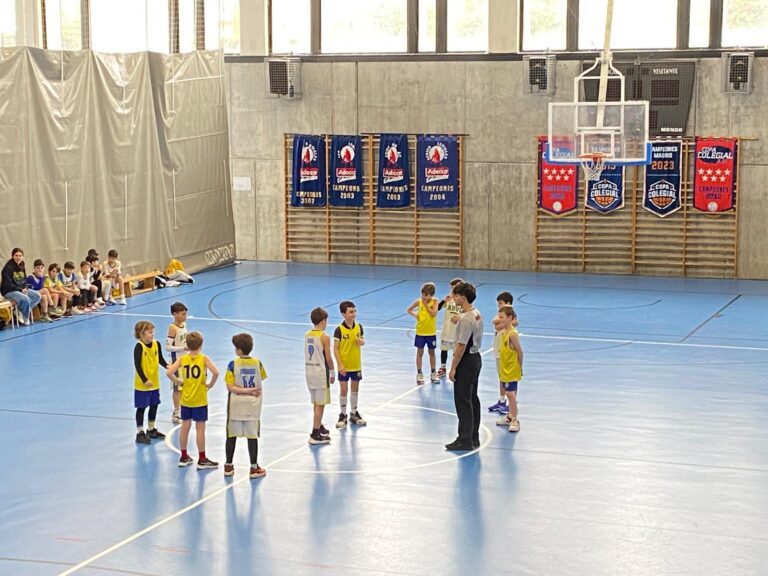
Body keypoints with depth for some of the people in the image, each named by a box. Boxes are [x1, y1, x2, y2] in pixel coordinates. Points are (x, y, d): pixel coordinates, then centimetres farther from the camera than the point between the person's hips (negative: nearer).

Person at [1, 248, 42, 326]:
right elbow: (7, 284, -19)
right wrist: (20, 290, -19)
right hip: (9, 291, -8)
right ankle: (25, 319, -10)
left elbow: (24, 280, 17)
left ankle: (20, 311, -13)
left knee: (37, 295, -9)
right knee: (25, 299, -32)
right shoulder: (8, 267, -16)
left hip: (21, 290, 8)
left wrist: (25, 288, -5)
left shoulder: (22, 267, 8)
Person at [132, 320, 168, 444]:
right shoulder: (139, 346, -20)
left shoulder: (156, 344, -1)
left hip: (154, 382, 7)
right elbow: (137, 365, -21)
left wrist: (167, 366, -9)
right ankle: (140, 433, 12)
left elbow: (160, 359, 11)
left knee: (154, 405, 17)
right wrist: (145, 380, -25)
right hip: (142, 384, -7)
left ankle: (151, 430, 34)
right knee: (141, 407, 2)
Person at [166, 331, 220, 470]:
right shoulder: (204, 359, -10)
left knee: (185, 426, 12)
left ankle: (184, 457, 20)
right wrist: (211, 384, -9)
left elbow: (169, 372, -14)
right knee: (200, 428, 1)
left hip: (186, 399, 3)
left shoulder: (182, 359, -2)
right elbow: (215, 372, -25)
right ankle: (202, 460, 6)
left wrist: (179, 382, 1)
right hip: (200, 400, -3)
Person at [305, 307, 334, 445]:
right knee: (320, 404, -2)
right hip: (321, 372, -7)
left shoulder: (307, 334, 5)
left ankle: (319, 427, 34)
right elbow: (328, 358, -12)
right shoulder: (324, 337, -14)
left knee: (316, 403, 20)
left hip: (309, 371, 7)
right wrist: (332, 373, 0)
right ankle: (315, 435, -4)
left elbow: (309, 354, 8)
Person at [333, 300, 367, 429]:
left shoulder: (359, 327, -1)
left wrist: (362, 342, -11)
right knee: (343, 390, 4)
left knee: (355, 389, 14)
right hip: (344, 366, -4)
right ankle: (343, 415, 16)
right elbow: (336, 349, -12)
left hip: (356, 365, 4)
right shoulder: (339, 330, -14)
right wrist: (340, 365, -18)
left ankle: (354, 413, 28)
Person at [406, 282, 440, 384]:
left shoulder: (434, 301, -9)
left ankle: (433, 374, 24)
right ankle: (419, 374, 13)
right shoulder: (419, 301, -6)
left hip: (431, 332, 0)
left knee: (431, 352, 12)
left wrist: (426, 304, -18)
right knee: (420, 352, 5)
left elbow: (433, 313, -21)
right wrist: (414, 314, -12)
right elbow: (409, 310, 6)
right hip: (420, 332, 0)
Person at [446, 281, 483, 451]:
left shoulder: (466, 319, -22)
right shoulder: (477, 314, 8)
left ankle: (465, 440, -1)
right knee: (472, 399, 14)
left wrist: (453, 368, -17)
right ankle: (474, 438, 21)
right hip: (476, 358, 10)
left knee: (462, 401, -4)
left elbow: (461, 345, -22)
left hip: (466, 361, -10)